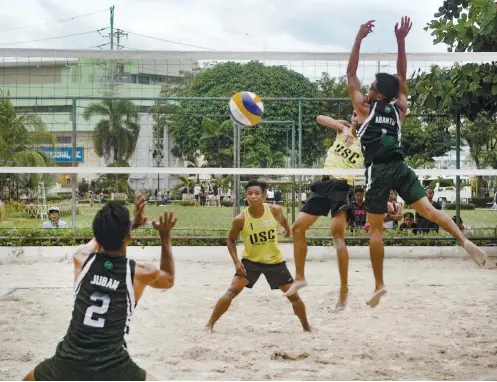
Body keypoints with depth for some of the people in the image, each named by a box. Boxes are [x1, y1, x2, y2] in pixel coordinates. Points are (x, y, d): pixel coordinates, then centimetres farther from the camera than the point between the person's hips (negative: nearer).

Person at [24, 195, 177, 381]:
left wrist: (132, 224, 30)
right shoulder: (140, 273, -7)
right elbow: (169, 279, 19)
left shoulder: (81, 258, -1)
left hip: (68, 363, 3)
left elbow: (104, 238, 25)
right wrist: (165, 236, 18)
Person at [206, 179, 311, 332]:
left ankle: (306, 327, 25)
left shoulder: (275, 210, -17)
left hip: (275, 260, 2)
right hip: (251, 260, -2)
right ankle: (210, 324, -5)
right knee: (232, 291, -16)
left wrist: (287, 229, 29)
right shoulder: (240, 219, -21)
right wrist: (236, 261, -16)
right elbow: (231, 240, -4)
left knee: (293, 295, 5)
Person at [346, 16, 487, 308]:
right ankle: (465, 241, -27)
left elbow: (351, 73, 3)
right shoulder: (399, 109, 11)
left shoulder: (365, 109, 2)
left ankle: (379, 285, 2)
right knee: (429, 209, -3)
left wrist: (359, 38, 1)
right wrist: (401, 41, 12)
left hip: (378, 171, -3)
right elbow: (402, 76, 19)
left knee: (376, 229, 1)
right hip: (399, 167, 4)